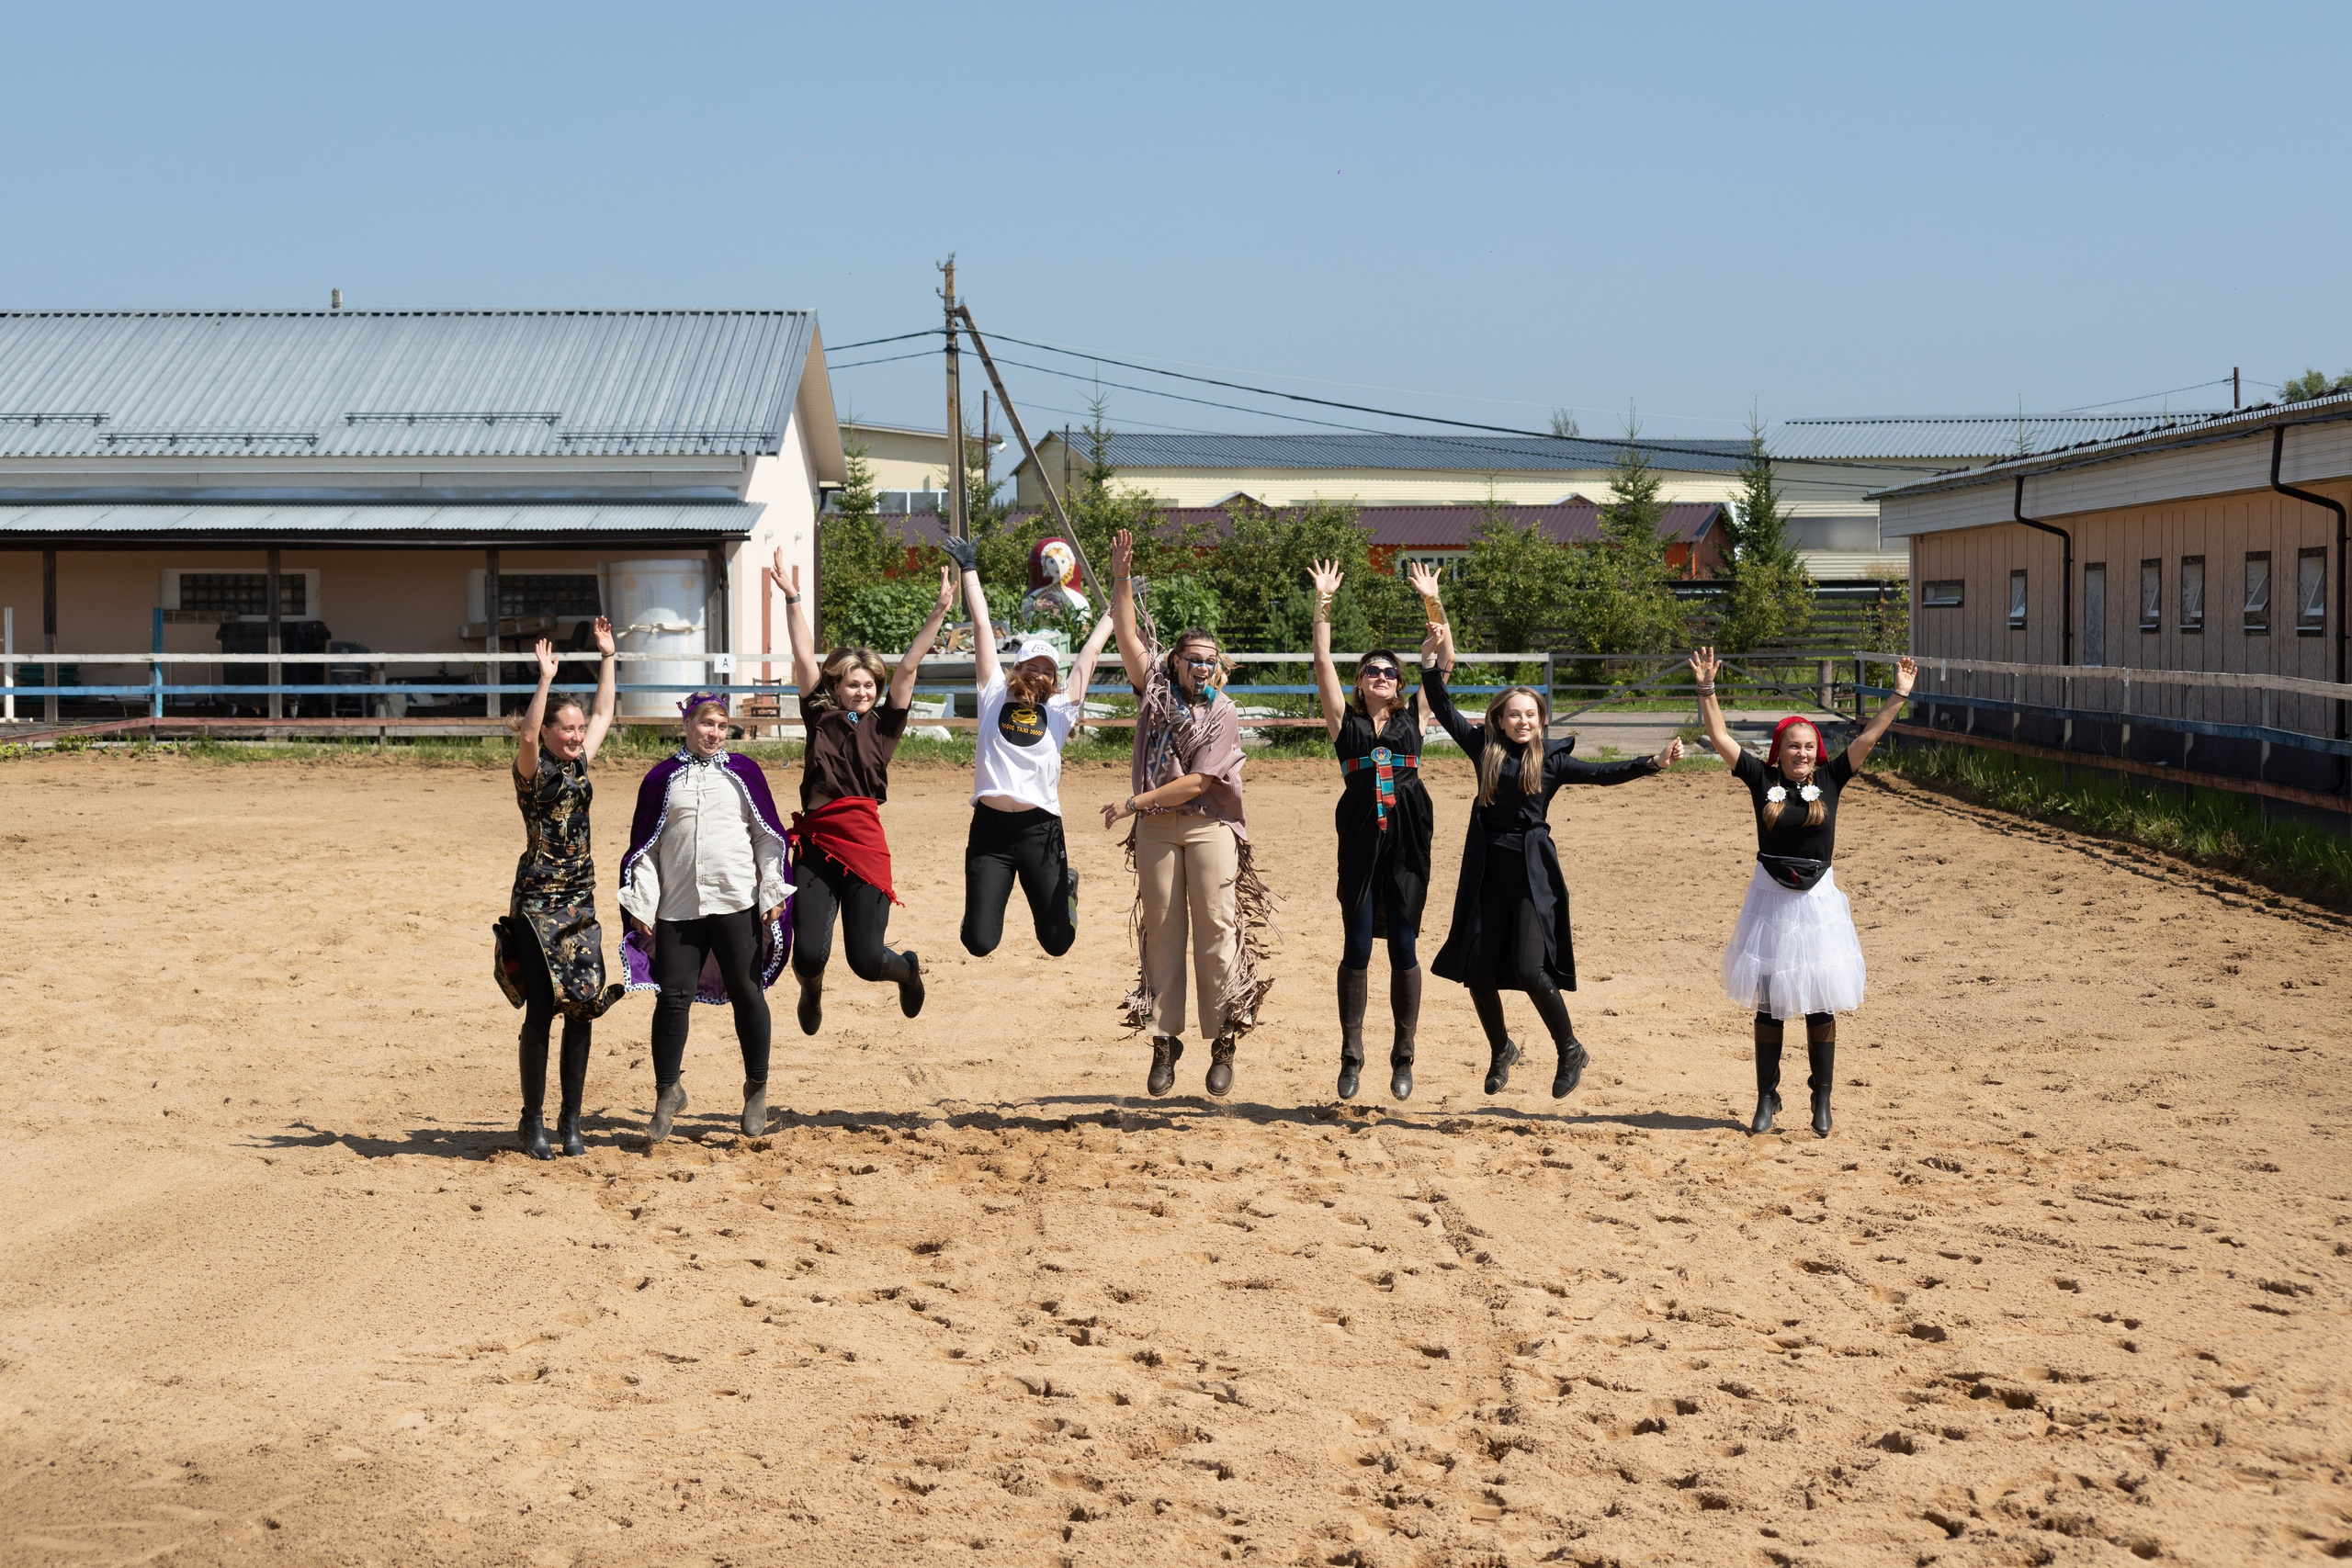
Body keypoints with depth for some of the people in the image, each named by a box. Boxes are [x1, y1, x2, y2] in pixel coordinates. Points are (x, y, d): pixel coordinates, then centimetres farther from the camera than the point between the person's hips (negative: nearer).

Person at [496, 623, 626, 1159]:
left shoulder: (580, 764, 11)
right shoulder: (532, 769, -6)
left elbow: (604, 713, 22)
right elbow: (528, 736, -27)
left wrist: (607, 657, 19)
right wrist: (545, 680, -32)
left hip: (580, 899, 6)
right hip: (537, 900, -6)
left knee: (582, 1006, 4)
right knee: (541, 1008, -7)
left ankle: (570, 1120, 12)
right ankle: (532, 1121, 4)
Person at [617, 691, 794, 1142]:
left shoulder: (743, 771, 9)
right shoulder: (661, 778, 9)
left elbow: (768, 835, 9)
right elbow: (644, 846, 10)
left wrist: (773, 894, 2)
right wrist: (641, 905, 3)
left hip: (738, 904, -1)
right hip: (677, 909, 1)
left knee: (746, 994, 2)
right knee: (673, 998, -1)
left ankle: (756, 1088, 17)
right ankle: (668, 1090, 14)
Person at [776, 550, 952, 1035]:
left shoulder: (884, 723, 8)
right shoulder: (820, 716, 9)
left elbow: (908, 665, 1)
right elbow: (804, 657, 4)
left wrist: (940, 610, -5)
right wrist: (792, 598, -3)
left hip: (864, 842, -1)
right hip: (815, 841, 1)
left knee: (867, 960, 0)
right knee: (808, 954, -6)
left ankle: (907, 969, 37)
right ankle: (811, 993, 32)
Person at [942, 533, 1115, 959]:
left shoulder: (1060, 710, 8)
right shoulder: (995, 697, 7)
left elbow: (1091, 651, 15)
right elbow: (982, 626, 11)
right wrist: (970, 570, 15)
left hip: (1040, 830, 1)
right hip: (990, 828, 0)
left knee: (1057, 942, 4)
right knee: (980, 943, -4)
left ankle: (1065, 887, 37)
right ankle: (980, 904, 32)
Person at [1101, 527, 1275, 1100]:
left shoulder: (1222, 714, -2)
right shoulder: (1156, 687, 9)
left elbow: (1197, 782, -10)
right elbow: (1127, 633, 3)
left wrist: (1134, 802, -11)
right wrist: (1122, 579, -8)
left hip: (1208, 824, -3)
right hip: (1155, 829, 3)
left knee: (1217, 929, -7)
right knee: (1162, 931, 4)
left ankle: (1223, 1044, -4)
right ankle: (1164, 1041, 8)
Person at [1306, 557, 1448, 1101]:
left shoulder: (1414, 717, 10)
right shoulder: (1345, 720, 7)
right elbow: (1323, 662, 2)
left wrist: (1432, 602, -1)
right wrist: (1323, 602, -3)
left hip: (1407, 842, 1)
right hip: (1359, 844, -1)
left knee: (1403, 948, 4)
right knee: (1357, 948, 2)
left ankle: (1403, 1057, 12)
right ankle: (1351, 1056, 10)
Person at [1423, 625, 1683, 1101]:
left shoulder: (1551, 759, 1)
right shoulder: (1484, 749, 5)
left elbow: (1604, 773, -5)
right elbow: (1444, 711, 6)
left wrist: (1654, 763, -17)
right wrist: (1440, 663, -6)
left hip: (1533, 872, -3)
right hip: (1488, 871, 3)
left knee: (1529, 968, -14)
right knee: (1478, 969, 5)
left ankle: (1571, 1052, 7)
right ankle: (1501, 1051, 30)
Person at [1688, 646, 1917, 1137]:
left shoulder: (1829, 781, 1)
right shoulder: (1762, 779, 0)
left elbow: (1868, 737, -2)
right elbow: (1719, 737, -3)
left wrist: (1900, 695, -7)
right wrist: (1706, 689, -12)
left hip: (1818, 901, 0)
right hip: (1771, 902, 0)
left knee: (1819, 1004, 4)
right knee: (1768, 1004, 6)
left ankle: (1822, 1100, 14)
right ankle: (1767, 1099, 16)